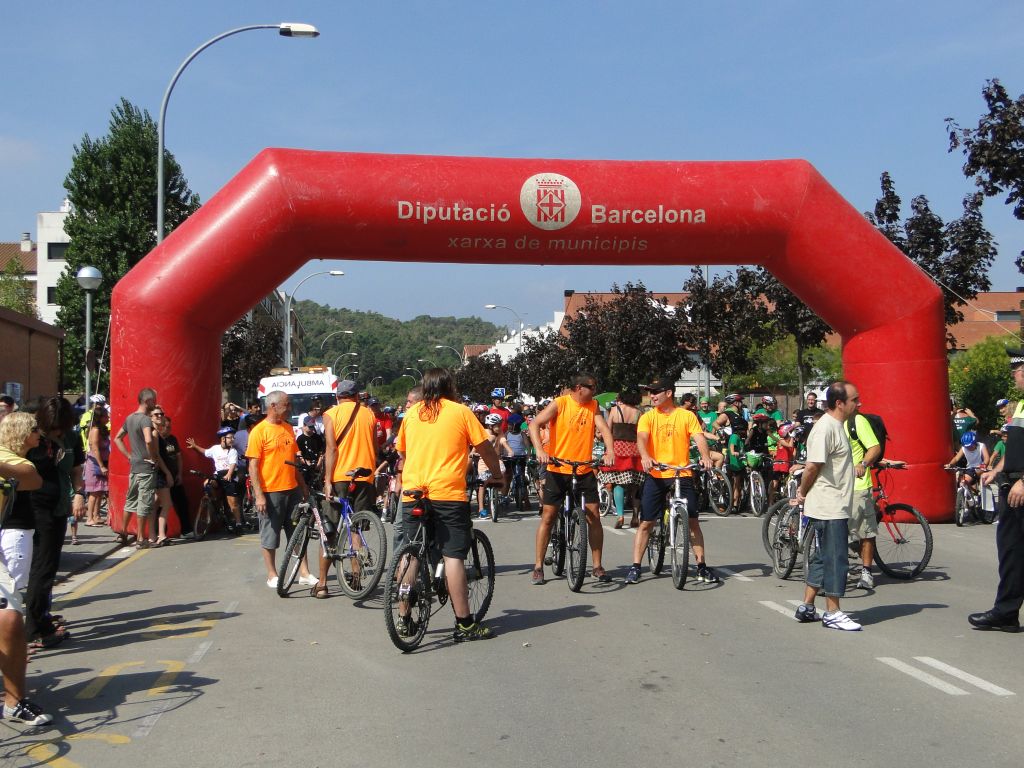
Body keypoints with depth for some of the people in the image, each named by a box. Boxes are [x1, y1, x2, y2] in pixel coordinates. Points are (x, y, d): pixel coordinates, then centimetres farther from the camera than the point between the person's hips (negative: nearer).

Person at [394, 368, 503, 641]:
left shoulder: (411, 413, 13)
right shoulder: (460, 412, 1)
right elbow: (485, 448, 2)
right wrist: (498, 475, 19)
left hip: (412, 494, 5)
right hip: (447, 493, -4)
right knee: (453, 556, -4)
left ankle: (404, 619, 18)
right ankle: (465, 624, -3)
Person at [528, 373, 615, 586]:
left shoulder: (593, 406, 4)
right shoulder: (560, 403, -7)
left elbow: (603, 428, -7)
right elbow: (534, 424, -16)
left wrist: (610, 451, -25)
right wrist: (540, 450, -32)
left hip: (584, 470, 3)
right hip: (558, 470, -3)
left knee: (594, 516, 0)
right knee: (548, 517, 2)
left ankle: (597, 566, 13)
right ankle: (538, 566, 11)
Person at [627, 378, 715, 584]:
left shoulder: (687, 416, 3)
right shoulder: (648, 417, 3)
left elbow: (699, 437, -9)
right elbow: (641, 438, -13)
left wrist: (705, 456, -29)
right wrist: (645, 457, -34)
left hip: (682, 475, 0)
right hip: (656, 476, 0)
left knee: (693, 521, 3)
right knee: (646, 523, 2)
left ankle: (702, 566, 15)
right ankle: (635, 567, 8)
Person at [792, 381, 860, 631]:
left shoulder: (836, 426, 15)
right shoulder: (825, 428, -18)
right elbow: (813, 466, -22)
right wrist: (803, 493, -9)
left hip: (836, 507, 10)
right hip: (828, 508, -10)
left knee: (821, 558, 15)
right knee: (835, 559, -2)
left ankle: (807, 607, 23)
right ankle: (832, 613, 7)